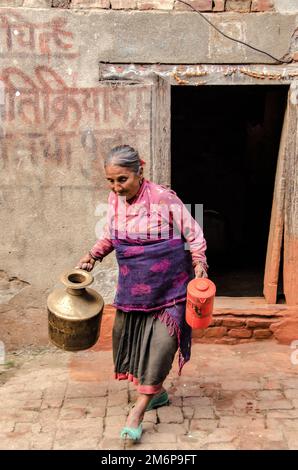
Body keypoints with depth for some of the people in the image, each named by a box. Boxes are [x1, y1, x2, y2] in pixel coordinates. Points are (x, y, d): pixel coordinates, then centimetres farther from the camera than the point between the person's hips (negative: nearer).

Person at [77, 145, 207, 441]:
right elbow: (110, 235, 14)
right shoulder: (114, 200, -2)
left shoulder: (164, 199, -19)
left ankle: (137, 412, 3)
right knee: (129, 336, 12)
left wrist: (199, 263, -19)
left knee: (162, 341, -8)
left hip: (168, 286, -6)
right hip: (133, 285, 6)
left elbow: (193, 233, -10)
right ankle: (158, 392, 34)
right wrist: (93, 255, 1)